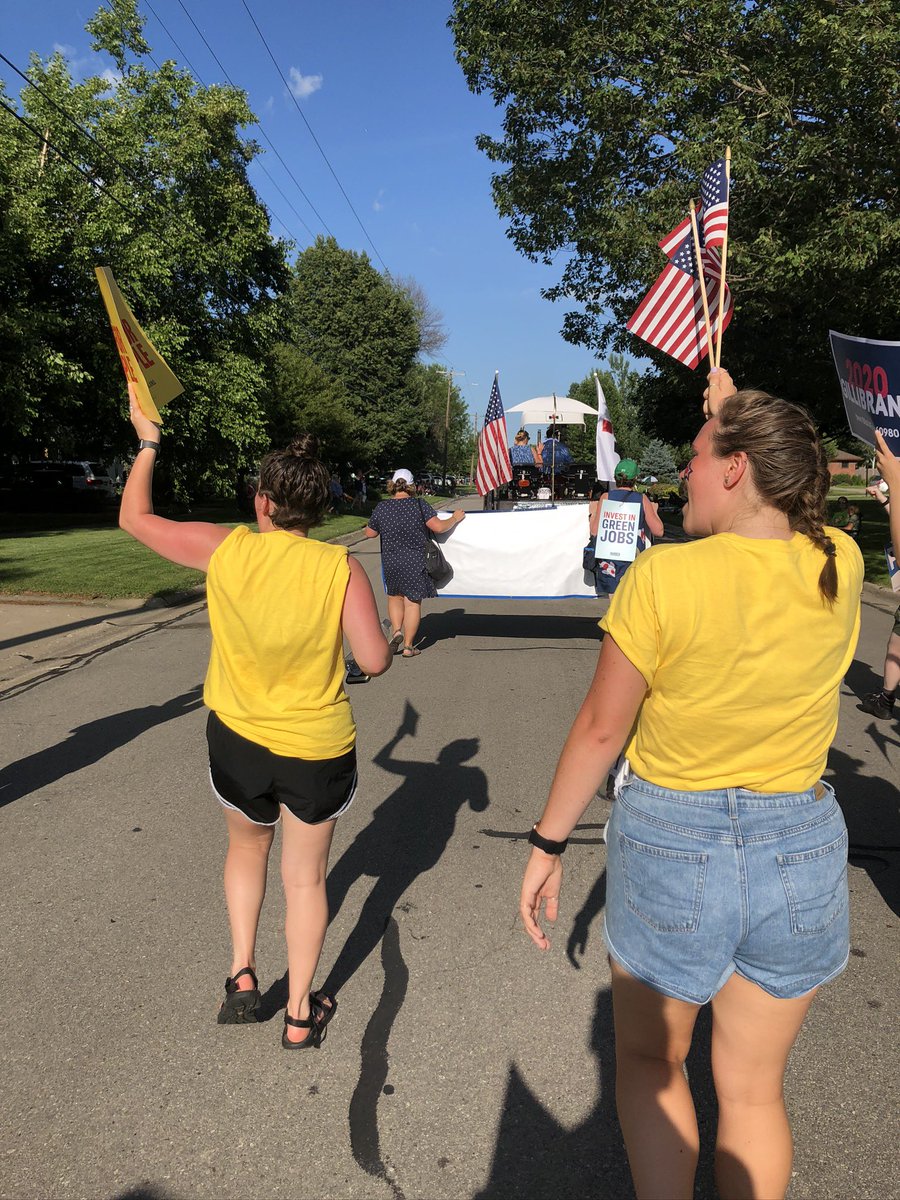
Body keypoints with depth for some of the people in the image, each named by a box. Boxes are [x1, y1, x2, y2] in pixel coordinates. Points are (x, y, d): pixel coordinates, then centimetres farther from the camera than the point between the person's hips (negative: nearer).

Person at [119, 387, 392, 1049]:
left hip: (238, 738, 1)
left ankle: (242, 974, 29)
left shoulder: (226, 548, -13)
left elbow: (134, 518, 1)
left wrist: (148, 442, 12)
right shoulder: (341, 568, -16)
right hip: (318, 747, -1)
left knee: (247, 850, 30)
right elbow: (376, 660, -16)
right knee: (306, 876, 17)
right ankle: (301, 1014, 30)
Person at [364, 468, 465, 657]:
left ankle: (396, 631, 4)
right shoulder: (419, 505, -9)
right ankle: (408, 646, 10)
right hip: (416, 562, -2)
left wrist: (367, 526, 29)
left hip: (390, 562, 2)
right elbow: (438, 527, -11)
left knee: (394, 596, 23)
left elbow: (370, 533, 8)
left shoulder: (381, 508, -2)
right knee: (413, 601, 6)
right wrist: (455, 518, 6)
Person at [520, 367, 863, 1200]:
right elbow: (783, 507, 17)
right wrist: (730, 407, 26)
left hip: (669, 845, -4)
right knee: (753, 1088, 23)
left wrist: (546, 845, -1)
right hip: (802, 850, 4)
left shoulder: (661, 578, -21)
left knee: (648, 1059, 23)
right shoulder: (840, 567, -7)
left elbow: (600, 730, -14)